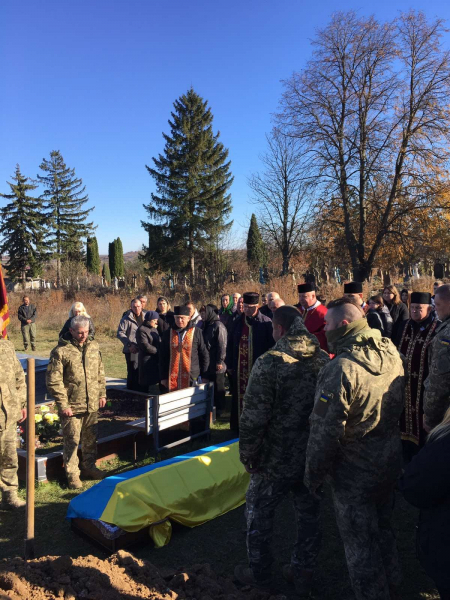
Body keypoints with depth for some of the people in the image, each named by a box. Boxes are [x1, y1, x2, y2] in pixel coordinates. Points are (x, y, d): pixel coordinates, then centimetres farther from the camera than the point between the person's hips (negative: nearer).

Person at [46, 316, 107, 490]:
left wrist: (102, 394, 11)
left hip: (92, 404, 5)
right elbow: (53, 381, -12)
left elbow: (100, 373, 14)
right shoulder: (61, 351, -12)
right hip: (72, 406, -5)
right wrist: (63, 405, -13)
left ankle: (89, 466, 35)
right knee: (72, 440, 5)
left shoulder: (93, 346, 4)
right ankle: (72, 474, 20)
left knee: (91, 438, 17)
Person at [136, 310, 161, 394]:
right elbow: (145, 346, -18)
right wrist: (157, 351, -13)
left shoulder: (154, 329, 18)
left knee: (156, 380, 8)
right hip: (147, 360, -8)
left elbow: (159, 342, 25)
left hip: (156, 360, 8)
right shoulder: (141, 330, -10)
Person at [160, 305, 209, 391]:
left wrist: (204, 376, 2)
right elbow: (163, 356, 11)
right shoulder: (168, 333, 8)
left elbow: (204, 354, 3)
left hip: (192, 378, -2)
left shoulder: (197, 332, -1)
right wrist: (163, 377, 8)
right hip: (172, 379, 3)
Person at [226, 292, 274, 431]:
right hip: (240, 367, 4)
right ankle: (238, 424, 23)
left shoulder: (265, 323, -8)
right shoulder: (238, 321, 6)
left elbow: (271, 346, -7)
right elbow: (231, 344, 9)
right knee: (239, 397, 10)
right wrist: (230, 364, 7)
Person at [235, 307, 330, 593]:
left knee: (260, 512, 17)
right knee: (309, 516, 21)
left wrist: (247, 453, -6)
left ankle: (259, 572, 34)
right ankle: (303, 573, 37)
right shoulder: (324, 360, -5)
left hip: (276, 459, -4)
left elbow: (254, 416, -20)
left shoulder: (269, 363, -20)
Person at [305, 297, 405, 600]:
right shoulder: (391, 353, -5)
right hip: (390, 462, 8)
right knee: (382, 526, 28)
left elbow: (325, 432, -24)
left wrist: (314, 475, -10)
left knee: (360, 541, 13)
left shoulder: (341, 370, -29)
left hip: (355, 474, -8)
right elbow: (399, 409, 8)